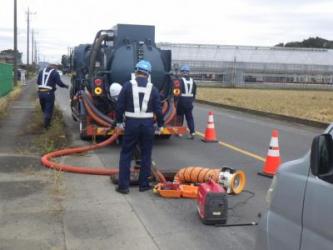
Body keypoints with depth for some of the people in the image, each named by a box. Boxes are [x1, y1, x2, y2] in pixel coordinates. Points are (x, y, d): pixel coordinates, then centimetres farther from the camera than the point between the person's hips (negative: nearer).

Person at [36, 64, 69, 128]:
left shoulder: (41, 71, 14)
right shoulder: (55, 73, 0)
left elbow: (38, 82, 15)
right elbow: (59, 83, -9)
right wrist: (66, 86, 9)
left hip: (40, 92, 5)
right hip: (49, 93, -5)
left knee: (44, 109, 20)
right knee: (49, 110, 4)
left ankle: (46, 122, 33)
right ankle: (46, 125, 6)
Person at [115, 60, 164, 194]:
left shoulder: (128, 85, -2)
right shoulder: (152, 88, 2)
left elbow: (120, 106, -2)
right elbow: (158, 109, 3)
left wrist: (119, 122, 10)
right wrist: (160, 125, 15)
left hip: (131, 123, -1)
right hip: (147, 124, 1)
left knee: (126, 154, 7)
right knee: (146, 155, 12)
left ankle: (123, 185, 6)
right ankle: (144, 184, 16)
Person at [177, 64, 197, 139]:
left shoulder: (181, 81, -11)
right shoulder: (192, 81, 8)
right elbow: (194, 92, 12)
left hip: (182, 101, -5)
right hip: (189, 101, 5)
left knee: (180, 116, 8)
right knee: (189, 117, 6)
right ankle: (192, 132, -3)